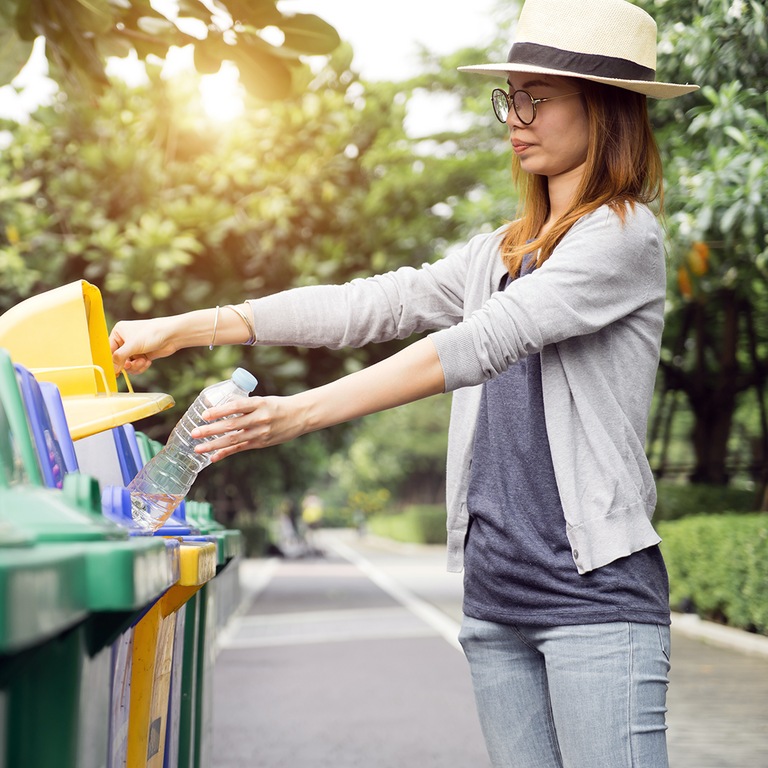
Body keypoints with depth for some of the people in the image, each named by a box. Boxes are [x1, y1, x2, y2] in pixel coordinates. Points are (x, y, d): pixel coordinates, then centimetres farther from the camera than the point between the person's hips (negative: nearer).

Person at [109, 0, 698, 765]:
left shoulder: (625, 236, -6)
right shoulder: (501, 252, 18)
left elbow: (482, 343, -18)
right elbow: (370, 305, 11)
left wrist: (300, 413, -23)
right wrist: (180, 328, 5)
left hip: (596, 591, -7)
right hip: (495, 595, 7)